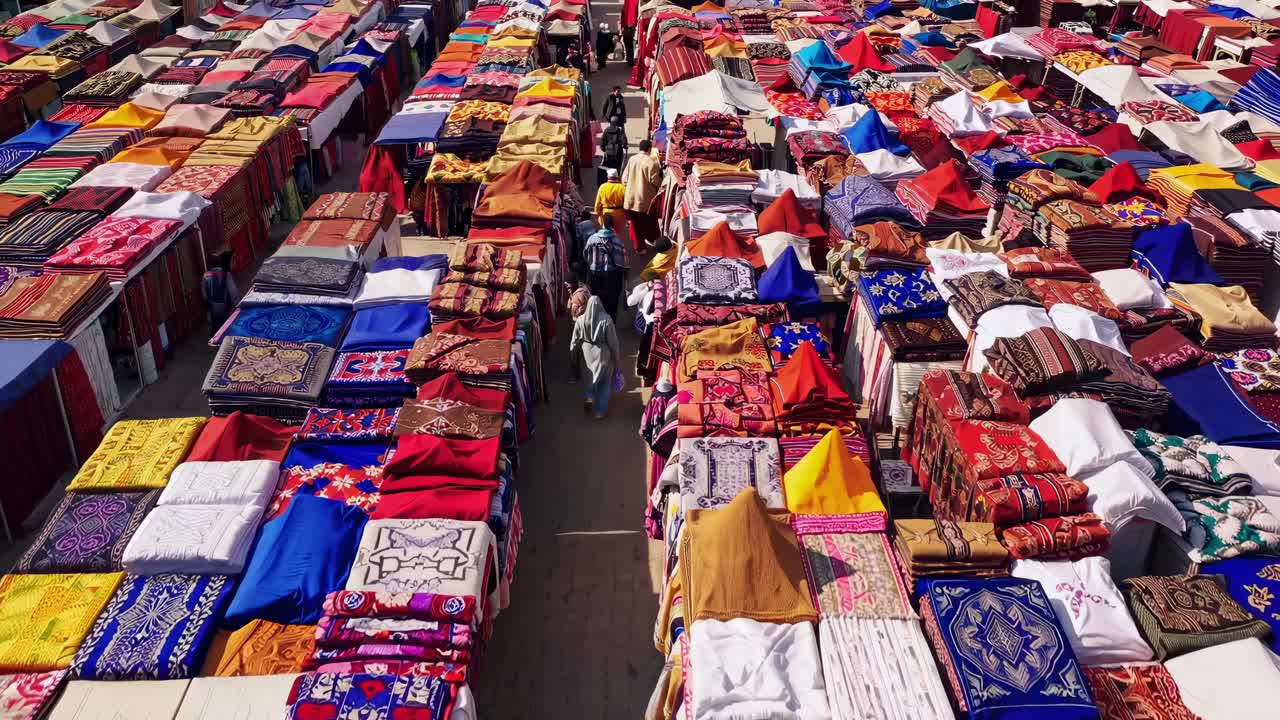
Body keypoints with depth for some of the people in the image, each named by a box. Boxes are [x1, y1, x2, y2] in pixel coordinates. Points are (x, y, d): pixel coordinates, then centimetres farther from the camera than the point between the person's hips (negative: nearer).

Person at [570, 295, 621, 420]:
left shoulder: (580, 319, -12)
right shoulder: (606, 319, -20)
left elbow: (575, 339, 1)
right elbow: (613, 341, -13)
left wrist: (572, 350, 20)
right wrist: (617, 357, 0)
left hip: (587, 353, 2)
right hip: (603, 353, -2)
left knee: (591, 376, 31)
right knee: (604, 382, 13)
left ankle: (590, 397, 18)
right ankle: (600, 411, 16)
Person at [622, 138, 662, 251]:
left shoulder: (631, 159, -2)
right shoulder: (651, 162, -17)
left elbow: (624, 178, 2)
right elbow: (655, 181, -13)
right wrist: (662, 182, 9)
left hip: (632, 197, 3)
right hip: (646, 198, -3)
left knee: (635, 223, 11)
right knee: (650, 220, 21)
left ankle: (638, 246, 16)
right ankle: (651, 239, 37)